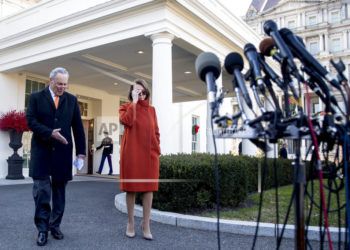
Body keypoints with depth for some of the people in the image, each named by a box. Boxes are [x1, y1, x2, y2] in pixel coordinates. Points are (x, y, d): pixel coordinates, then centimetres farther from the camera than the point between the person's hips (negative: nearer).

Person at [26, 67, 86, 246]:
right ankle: (42, 229, 8)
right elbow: (31, 121, -6)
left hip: (63, 152, 2)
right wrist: (50, 133, -19)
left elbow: (78, 127, 6)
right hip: (41, 151, -2)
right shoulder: (36, 97, 4)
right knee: (42, 190, -2)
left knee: (59, 191, 8)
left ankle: (55, 225, 20)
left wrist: (81, 151, 1)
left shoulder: (72, 100, 9)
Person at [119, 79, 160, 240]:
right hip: (131, 153, -3)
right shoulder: (126, 107, 5)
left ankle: (146, 225, 11)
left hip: (150, 153, 3)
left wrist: (157, 149, 8)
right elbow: (127, 121, -17)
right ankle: (130, 223, 18)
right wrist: (134, 102, -11)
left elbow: (156, 131, 16)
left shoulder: (151, 110, 13)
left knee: (149, 188, 2)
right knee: (131, 187, 5)